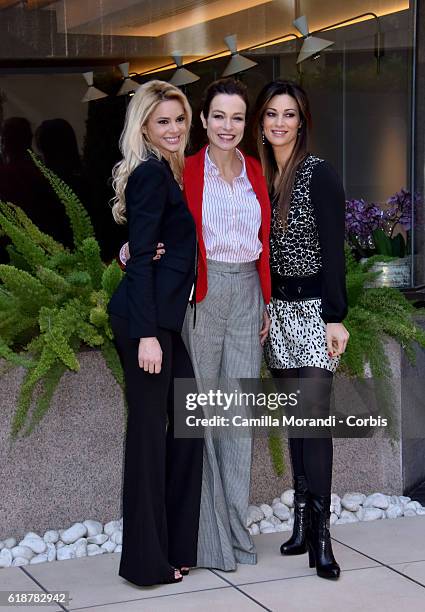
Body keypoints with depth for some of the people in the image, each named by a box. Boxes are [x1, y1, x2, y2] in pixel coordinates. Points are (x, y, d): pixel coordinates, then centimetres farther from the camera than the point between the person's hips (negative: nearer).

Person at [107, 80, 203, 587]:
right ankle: (147, 559, 7)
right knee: (150, 427, -3)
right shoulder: (150, 174, -11)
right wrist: (147, 333, -21)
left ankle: (177, 543, 20)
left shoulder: (167, 172, 18)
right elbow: (140, 257, -17)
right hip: (146, 317, -9)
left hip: (168, 314, 9)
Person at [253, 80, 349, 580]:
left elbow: (332, 250, -10)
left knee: (313, 413, -10)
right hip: (275, 308, 5)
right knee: (295, 414, 8)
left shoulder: (319, 174, -7)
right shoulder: (257, 175, 9)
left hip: (313, 307, -5)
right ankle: (303, 519, 14)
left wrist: (335, 317, -15)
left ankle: (318, 530, -7)